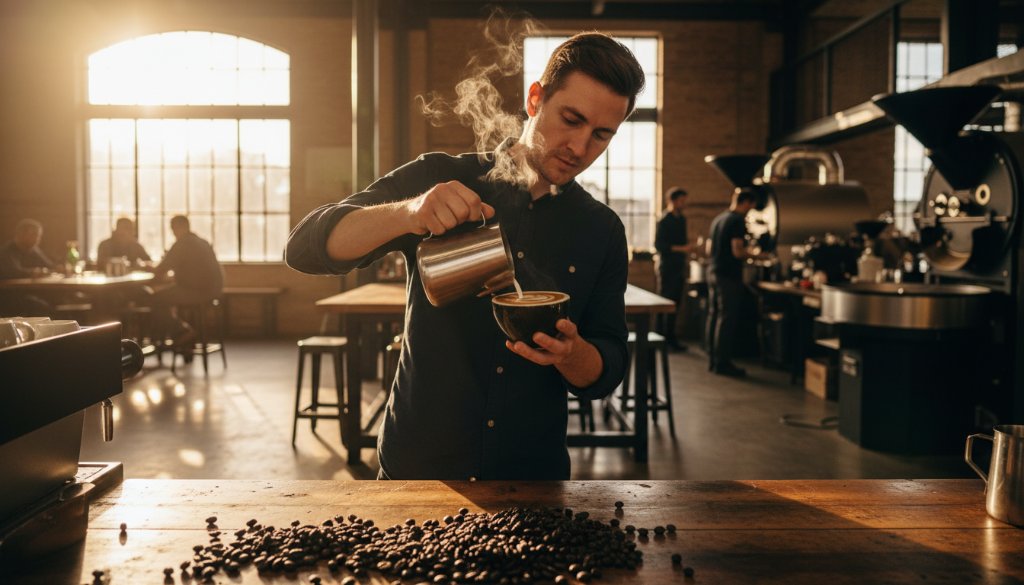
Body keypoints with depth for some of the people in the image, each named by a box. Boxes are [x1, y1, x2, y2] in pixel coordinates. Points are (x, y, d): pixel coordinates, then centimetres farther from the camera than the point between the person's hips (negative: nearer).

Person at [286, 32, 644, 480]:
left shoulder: (601, 231, -3)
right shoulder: (440, 177, -8)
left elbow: (605, 374, -1)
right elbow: (305, 247, -15)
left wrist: (568, 353, -24)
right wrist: (408, 213, -33)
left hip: (534, 473, 2)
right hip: (415, 466, -1)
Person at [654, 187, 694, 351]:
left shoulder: (682, 219, 14)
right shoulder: (664, 221, -10)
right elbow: (658, 245, -16)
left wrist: (686, 258, 11)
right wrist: (682, 249, -21)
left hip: (679, 268, 8)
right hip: (667, 268, -8)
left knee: (675, 304, 10)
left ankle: (670, 338, 17)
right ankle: (661, 339, 3)